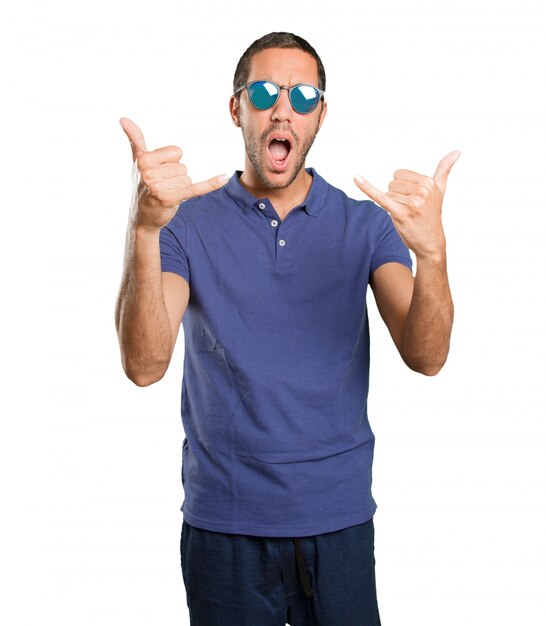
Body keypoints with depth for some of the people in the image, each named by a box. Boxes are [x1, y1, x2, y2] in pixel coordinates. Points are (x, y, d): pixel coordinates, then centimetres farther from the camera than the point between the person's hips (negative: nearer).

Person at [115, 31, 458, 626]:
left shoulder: (366, 224, 0)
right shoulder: (190, 224, -3)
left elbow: (425, 357, -13)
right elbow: (145, 366, -16)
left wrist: (432, 250, -32)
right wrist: (144, 230, -31)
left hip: (339, 516, 1)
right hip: (223, 522, -1)